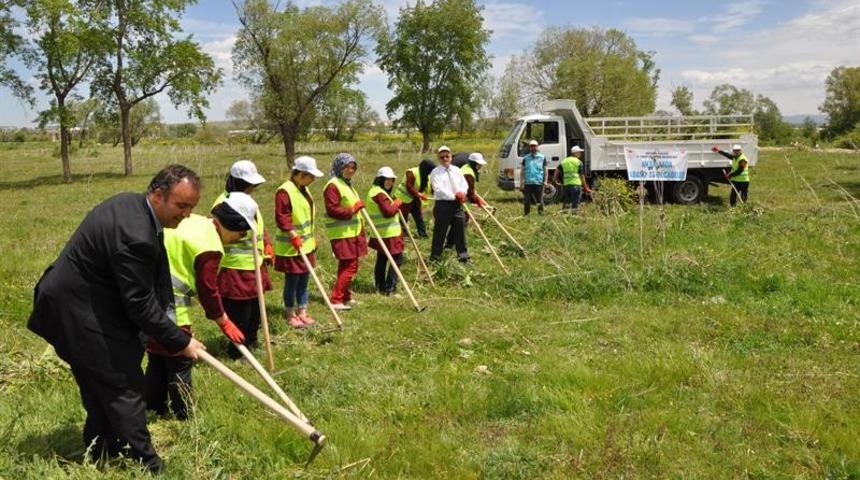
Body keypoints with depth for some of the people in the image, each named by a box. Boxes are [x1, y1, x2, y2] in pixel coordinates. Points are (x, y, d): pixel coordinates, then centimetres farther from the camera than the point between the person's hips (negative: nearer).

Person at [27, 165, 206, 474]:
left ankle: (102, 453, 36)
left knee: (103, 384, 20)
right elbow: (140, 305, -25)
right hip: (79, 313, -10)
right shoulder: (135, 235, -31)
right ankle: (146, 465, 9)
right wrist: (180, 342, -14)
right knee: (124, 385, -2)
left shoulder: (130, 204, 2)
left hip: (72, 299, 10)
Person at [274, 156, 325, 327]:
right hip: (291, 248, -9)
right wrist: (294, 236, -25)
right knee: (292, 281, 2)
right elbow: (282, 218, -23)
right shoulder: (284, 191, -18)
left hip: (306, 245, 9)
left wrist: (311, 239, 20)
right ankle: (291, 315, 14)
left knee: (303, 280, 13)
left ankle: (302, 313, 22)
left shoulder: (304, 189, 11)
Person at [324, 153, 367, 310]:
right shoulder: (333, 185, -13)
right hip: (342, 234, -10)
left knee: (347, 266, 15)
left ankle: (345, 296, 25)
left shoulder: (347, 184, 18)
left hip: (352, 232, 10)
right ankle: (336, 300, -5)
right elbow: (332, 210, -21)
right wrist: (352, 210, -22)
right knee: (349, 266, -10)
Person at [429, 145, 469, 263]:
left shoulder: (456, 170, 14)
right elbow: (438, 189, -15)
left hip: (457, 204, 5)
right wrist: (453, 196, -19)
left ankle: (463, 256, 17)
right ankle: (435, 257, 10)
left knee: (460, 231, 9)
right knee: (440, 232, 0)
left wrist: (462, 193, -11)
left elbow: (464, 184, 11)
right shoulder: (435, 172, -4)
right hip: (442, 204, -5)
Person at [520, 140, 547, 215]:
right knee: (527, 201, 2)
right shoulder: (526, 158, 10)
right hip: (528, 183, 1)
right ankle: (526, 214, 11)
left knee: (540, 200, 3)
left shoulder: (542, 157, 8)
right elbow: (522, 171, 12)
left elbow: (545, 170, 9)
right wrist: (521, 181, 3)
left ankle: (541, 213, 13)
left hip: (539, 183, -1)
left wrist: (545, 181, 0)